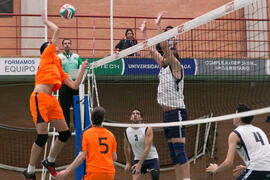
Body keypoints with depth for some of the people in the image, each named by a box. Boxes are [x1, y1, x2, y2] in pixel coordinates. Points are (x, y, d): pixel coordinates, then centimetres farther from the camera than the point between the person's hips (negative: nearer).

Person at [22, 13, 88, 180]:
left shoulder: (59, 68, 25)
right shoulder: (47, 56, 7)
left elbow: (75, 85, 21)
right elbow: (57, 31, 4)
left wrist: (82, 70, 19)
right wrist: (47, 21, 18)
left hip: (51, 100, 8)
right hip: (40, 97, -8)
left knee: (65, 133, 9)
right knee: (43, 136, -12)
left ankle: (50, 161, 28)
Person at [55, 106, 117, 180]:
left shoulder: (86, 134, -2)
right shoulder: (110, 134, 9)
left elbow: (82, 156, -10)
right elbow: (114, 158, 10)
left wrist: (67, 171, -8)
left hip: (94, 172, -4)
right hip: (110, 174, 5)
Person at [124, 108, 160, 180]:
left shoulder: (147, 129, -19)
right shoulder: (127, 131, -5)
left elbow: (147, 148, -24)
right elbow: (126, 147, 14)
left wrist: (139, 164, -28)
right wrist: (128, 162, 15)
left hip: (152, 158, -3)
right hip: (138, 159, 3)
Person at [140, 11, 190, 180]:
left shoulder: (176, 66, -5)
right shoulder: (164, 67, 17)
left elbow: (165, 46, -14)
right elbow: (153, 50, 25)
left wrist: (158, 25, -14)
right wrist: (144, 32, 27)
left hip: (177, 112, -9)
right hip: (168, 114, 9)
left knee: (180, 151, -14)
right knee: (173, 153, 7)